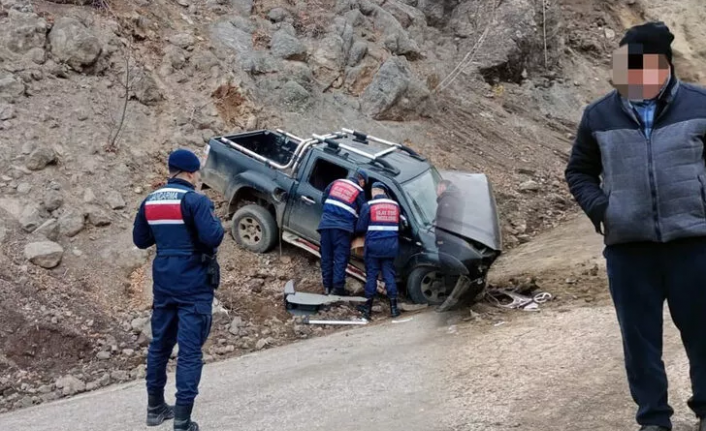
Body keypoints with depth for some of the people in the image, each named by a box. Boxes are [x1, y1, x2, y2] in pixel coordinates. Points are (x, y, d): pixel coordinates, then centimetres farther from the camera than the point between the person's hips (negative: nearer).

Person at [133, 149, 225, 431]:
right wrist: (216, 222, -2)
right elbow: (212, 238, -22)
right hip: (194, 284, -6)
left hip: (163, 282, 7)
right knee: (189, 350, -3)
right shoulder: (196, 200, -14)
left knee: (160, 343, 19)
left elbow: (140, 240, 16)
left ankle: (155, 408, 30)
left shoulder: (150, 202, 7)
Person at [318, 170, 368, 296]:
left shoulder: (336, 183, 14)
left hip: (326, 224, 4)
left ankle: (327, 286, 14)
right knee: (340, 257, 0)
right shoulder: (359, 191, 4)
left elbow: (323, 199, 18)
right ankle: (338, 287, -4)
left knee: (326, 256, 10)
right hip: (342, 227, -4)